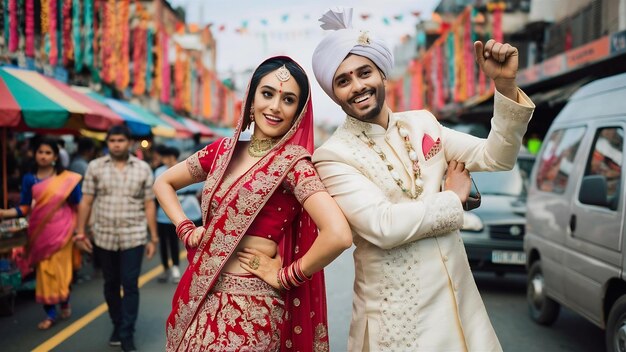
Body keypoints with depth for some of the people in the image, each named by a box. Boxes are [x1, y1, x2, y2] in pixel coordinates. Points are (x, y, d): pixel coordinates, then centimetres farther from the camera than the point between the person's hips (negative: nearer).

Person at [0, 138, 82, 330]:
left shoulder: (66, 178, -4)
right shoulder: (29, 179, 2)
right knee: (43, 271, 4)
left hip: (60, 231, -2)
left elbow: (76, 203, -1)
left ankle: (65, 302, 30)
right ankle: (50, 313, 16)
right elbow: (24, 208, -1)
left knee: (60, 269, 2)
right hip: (39, 231, 2)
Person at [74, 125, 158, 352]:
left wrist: (154, 237, 0)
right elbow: (86, 202, 3)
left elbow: (149, 205, 1)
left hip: (134, 237, -2)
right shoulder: (95, 167, 2)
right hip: (104, 237, 2)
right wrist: (80, 232, 0)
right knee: (110, 285, 13)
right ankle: (117, 326, 30)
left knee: (130, 286, -2)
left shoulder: (143, 168, 0)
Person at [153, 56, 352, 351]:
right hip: (197, 298, 6)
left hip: (248, 306, -6)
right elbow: (163, 183, 18)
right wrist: (186, 231, 5)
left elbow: (339, 235, -28)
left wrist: (284, 276, -16)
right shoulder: (223, 149, 3)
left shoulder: (292, 161, -14)